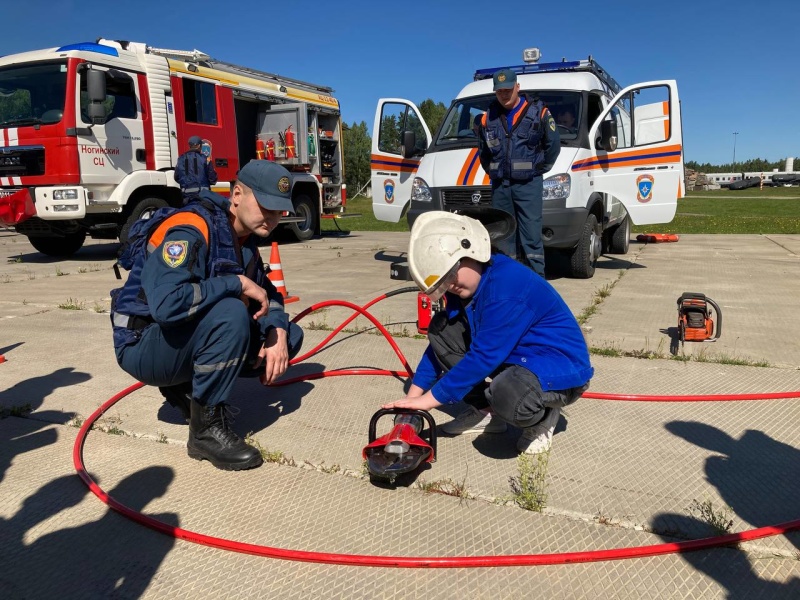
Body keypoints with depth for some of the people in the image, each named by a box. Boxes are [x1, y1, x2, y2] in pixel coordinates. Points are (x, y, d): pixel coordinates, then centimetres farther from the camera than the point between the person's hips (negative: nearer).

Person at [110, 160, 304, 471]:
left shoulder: (244, 239, 3)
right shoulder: (190, 230, -23)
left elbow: (268, 293, 10)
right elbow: (166, 304, -37)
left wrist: (277, 332, -11)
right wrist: (237, 284, -28)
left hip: (188, 339, 8)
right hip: (144, 346, -8)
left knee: (289, 335, 1)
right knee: (230, 314, -35)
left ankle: (188, 387, 7)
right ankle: (207, 428, -18)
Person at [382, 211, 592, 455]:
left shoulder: (507, 287, -29)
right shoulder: (465, 285, -1)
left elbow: (483, 357, -29)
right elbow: (441, 337, 7)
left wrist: (429, 399, -22)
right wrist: (414, 394, 3)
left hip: (561, 367, -8)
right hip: (513, 358, 9)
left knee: (507, 396, -42)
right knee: (440, 327, -2)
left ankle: (542, 415, -3)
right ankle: (486, 412, 6)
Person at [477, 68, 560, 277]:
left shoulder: (538, 112, 0)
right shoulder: (489, 117, 9)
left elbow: (553, 144, 7)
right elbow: (483, 150, 23)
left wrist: (540, 168, 4)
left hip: (528, 183, -4)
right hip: (500, 185, 4)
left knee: (531, 236, -7)